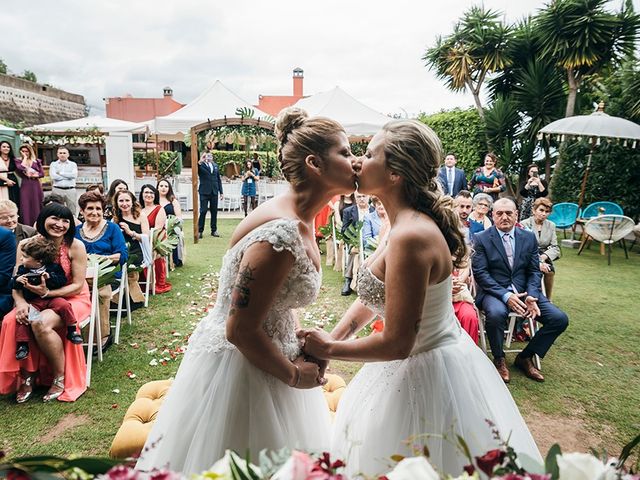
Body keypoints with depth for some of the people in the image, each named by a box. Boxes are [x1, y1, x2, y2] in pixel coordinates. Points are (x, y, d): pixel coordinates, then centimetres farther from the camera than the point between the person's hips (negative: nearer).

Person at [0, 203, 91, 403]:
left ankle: (61, 377, -9)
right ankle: (28, 376, -4)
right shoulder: (26, 245, -5)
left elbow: (78, 286, -12)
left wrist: (47, 293, -24)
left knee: (40, 324, -31)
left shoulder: (75, 246, -14)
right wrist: (21, 302, -24)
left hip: (72, 299, -4)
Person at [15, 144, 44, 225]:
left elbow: (42, 173, 5)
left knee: (37, 206, 3)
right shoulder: (19, 161, 6)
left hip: (36, 186, 1)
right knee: (26, 207, -3)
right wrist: (24, 157, -6)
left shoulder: (37, 161, 9)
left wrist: (33, 175, -10)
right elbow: (21, 168, -17)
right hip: (25, 186, -1)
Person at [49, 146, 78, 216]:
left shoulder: (73, 164, 12)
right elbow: (53, 176, -6)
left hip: (70, 190, 0)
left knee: (72, 211, 3)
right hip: (57, 190, 0)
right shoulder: (53, 164, 11)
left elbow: (74, 175, -7)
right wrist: (68, 176, -4)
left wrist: (60, 173, -4)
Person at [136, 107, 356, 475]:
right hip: (238, 364, -9)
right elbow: (240, 330, -25)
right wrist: (294, 375, -12)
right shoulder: (282, 233, -29)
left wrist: (300, 346, 3)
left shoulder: (300, 219, 0)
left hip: (263, 352, 9)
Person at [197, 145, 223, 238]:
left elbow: (219, 179, 15)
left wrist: (221, 192, 11)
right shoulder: (201, 165, 0)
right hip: (204, 192, -4)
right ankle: (200, 231, 4)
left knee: (214, 211, 7)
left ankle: (214, 230, 15)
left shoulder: (215, 165, 13)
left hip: (214, 192, 4)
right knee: (203, 211, -3)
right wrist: (199, 162, -35)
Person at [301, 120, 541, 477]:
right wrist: (332, 337, 0)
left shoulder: (410, 236, -30)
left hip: (427, 371, -9)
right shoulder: (410, 223, 0)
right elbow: (373, 296, 8)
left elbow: (396, 343, -27)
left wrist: (329, 349, -14)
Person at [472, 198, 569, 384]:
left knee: (560, 319, -12)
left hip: (523, 290, 5)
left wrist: (531, 296, -12)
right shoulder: (481, 239, -3)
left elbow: (534, 271, 8)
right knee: (496, 314, -36)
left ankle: (525, 357, 8)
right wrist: (506, 295, -21)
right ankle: (499, 359, -6)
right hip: (494, 291, -4)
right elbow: (480, 273, -9)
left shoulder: (529, 238, 9)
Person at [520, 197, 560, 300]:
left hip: (544, 258, 4)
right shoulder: (524, 224, -3)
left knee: (550, 270, -27)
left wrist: (544, 256, -16)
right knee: (538, 271, -32)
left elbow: (555, 248, 5)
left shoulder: (551, 225, 12)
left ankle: (547, 300, -13)